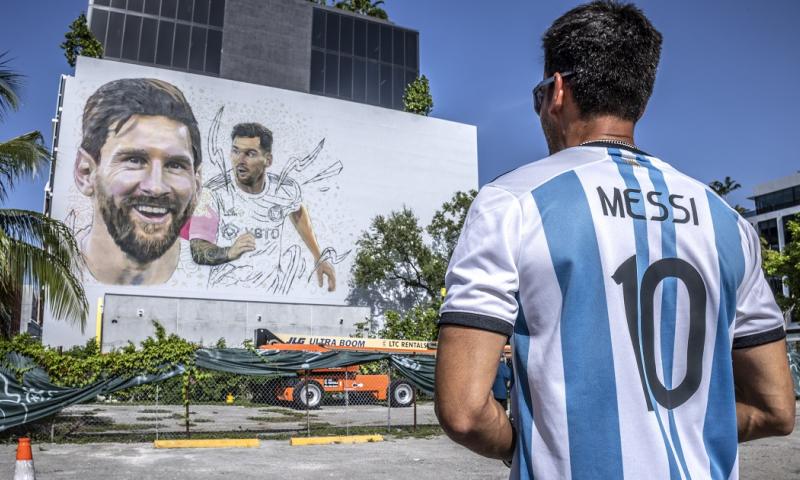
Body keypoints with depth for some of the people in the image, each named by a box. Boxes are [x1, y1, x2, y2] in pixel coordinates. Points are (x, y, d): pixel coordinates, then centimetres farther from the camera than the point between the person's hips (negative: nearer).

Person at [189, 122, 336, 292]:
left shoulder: (286, 190, -2)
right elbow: (197, 251, -8)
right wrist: (230, 252, -27)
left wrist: (318, 258, 19)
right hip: (223, 290, -4)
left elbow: (298, 212, 19)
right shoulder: (215, 197, -9)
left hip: (270, 290, 4)